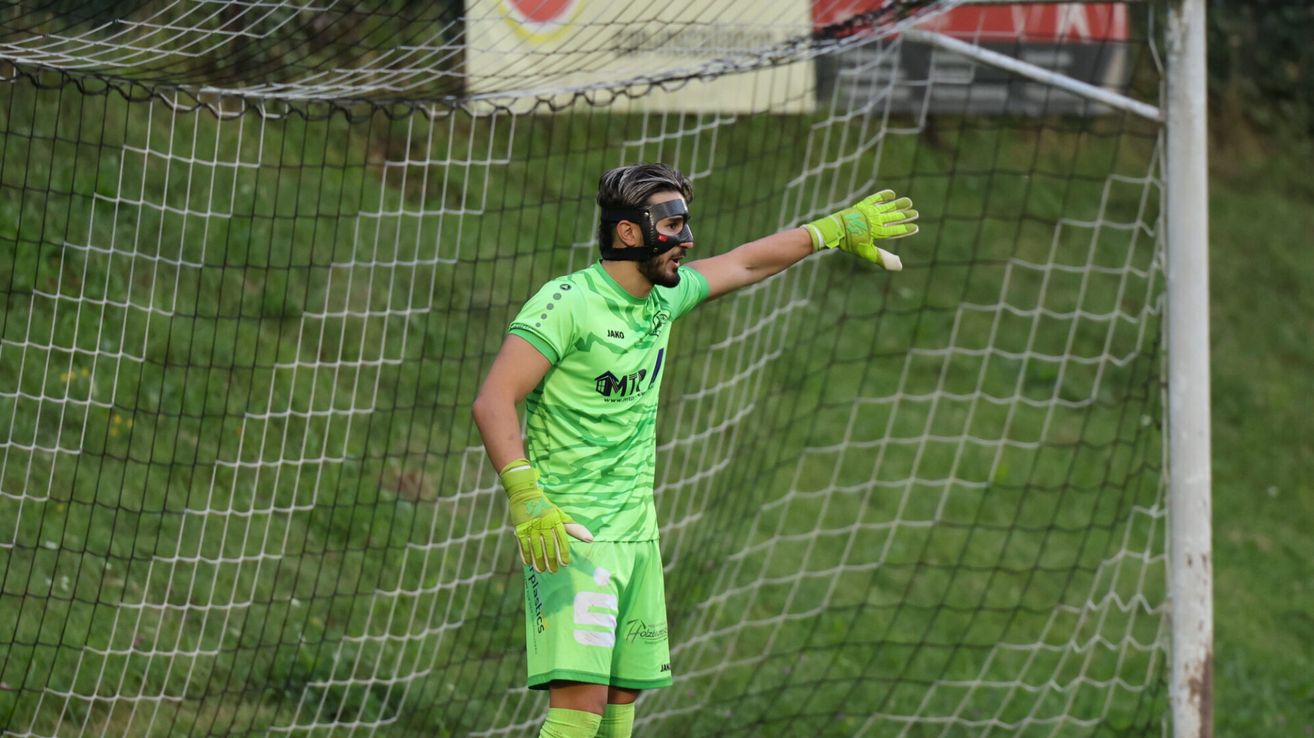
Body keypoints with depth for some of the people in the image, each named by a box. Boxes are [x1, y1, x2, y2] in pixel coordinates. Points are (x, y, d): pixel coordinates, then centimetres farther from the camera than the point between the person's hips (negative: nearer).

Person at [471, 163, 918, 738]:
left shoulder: (662, 297, 9)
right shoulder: (567, 303, -14)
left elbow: (746, 263, 27)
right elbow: (493, 402, -21)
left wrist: (837, 228, 33)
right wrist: (526, 497, -32)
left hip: (637, 534, 8)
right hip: (566, 537, -8)